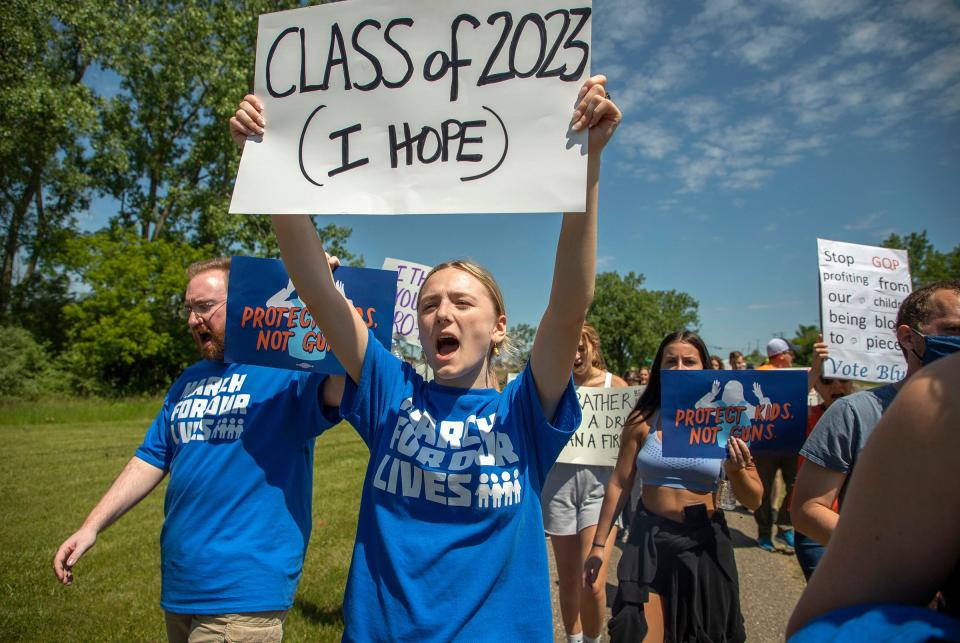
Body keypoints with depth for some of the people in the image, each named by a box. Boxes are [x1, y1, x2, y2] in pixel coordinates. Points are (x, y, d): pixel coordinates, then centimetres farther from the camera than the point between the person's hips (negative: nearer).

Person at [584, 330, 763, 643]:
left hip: (704, 544, 1)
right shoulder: (642, 421, -5)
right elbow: (618, 483, 0)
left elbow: (753, 500, 1)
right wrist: (599, 544, 3)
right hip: (649, 541, -1)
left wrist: (737, 470, -21)